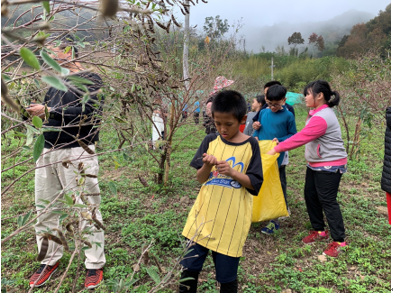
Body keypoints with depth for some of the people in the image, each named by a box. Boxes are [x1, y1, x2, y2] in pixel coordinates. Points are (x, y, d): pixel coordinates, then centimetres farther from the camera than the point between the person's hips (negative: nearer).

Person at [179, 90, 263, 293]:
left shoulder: (250, 145, -6)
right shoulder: (210, 141, 0)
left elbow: (254, 183, -7)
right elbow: (200, 179, 0)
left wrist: (233, 172, -23)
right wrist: (207, 165, -21)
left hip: (232, 220, -2)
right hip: (204, 215, 3)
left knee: (227, 274, 9)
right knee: (189, 267, 11)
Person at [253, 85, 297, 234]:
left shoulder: (288, 116, -6)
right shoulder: (263, 112, 4)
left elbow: (293, 135, -2)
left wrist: (280, 140, -17)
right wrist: (255, 137, -5)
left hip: (277, 157, -4)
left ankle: (275, 219, 11)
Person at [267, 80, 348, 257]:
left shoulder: (322, 118, -23)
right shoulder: (318, 113, 9)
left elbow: (301, 137, -25)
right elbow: (304, 137, 8)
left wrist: (277, 149, -18)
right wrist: (280, 146, 0)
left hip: (329, 166, -10)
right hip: (315, 164, 10)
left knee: (327, 201, -3)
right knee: (310, 196, 14)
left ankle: (339, 241, 10)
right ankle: (319, 231, 30)